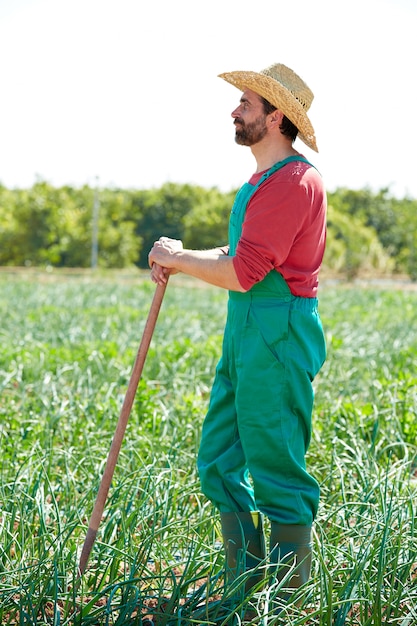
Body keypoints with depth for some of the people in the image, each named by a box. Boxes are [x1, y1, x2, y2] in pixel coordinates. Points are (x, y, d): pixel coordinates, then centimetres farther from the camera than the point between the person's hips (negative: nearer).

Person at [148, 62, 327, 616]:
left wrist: (178, 257, -6)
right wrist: (180, 260, 10)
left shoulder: (295, 181, -15)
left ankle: (289, 599, 10)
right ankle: (245, 586, 23)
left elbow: (241, 273, -20)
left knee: (276, 473, -3)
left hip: (278, 334, -10)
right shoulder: (263, 182, 19)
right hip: (245, 330, 10)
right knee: (218, 463, 12)